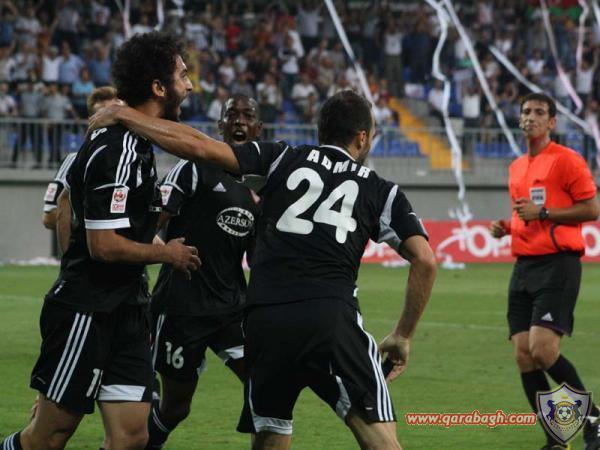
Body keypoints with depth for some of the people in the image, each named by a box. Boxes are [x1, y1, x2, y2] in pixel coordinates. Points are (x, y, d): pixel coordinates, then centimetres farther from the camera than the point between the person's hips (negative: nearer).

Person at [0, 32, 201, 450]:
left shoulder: (137, 144, 12)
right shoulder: (116, 152, -19)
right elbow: (105, 245, -23)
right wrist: (167, 253, -9)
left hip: (126, 310, 9)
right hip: (87, 311, -9)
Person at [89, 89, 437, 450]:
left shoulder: (282, 159, 16)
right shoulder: (382, 192, 17)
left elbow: (199, 146, 7)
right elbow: (425, 260, 8)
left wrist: (124, 115, 15)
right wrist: (404, 335, 16)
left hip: (264, 321, 2)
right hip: (332, 318, -2)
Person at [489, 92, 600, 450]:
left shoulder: (566, 160, -5)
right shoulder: (517, 168, 19)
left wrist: (542, 213, -14)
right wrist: (506, 226, 10)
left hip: (558, 263, -8)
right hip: (524, 266, 8)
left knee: (543, 350, -19)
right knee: (523, 356, -1)